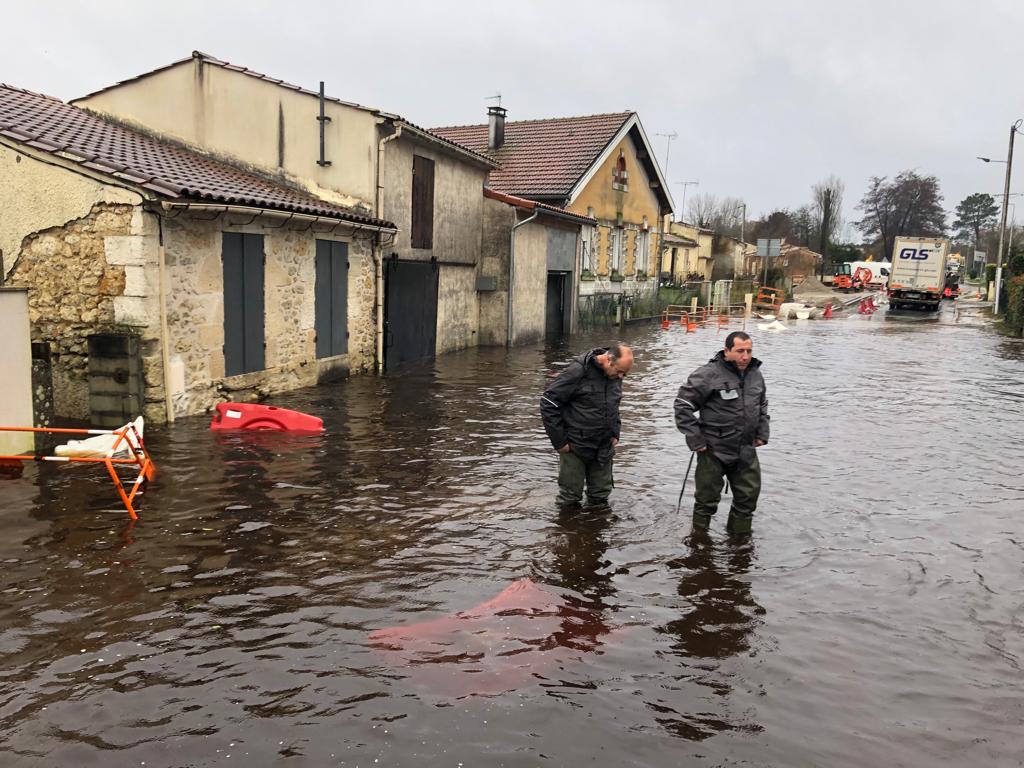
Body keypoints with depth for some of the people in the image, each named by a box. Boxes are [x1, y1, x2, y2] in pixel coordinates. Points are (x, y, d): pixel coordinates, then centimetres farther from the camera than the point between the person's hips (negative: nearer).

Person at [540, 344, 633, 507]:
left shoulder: (615, 375, 2)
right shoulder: (578, 371, -19)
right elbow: (548, 403, -18)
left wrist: (615, 433, 9)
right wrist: (559, 441, -16)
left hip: (604, 448, 6)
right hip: (575, 447, -6)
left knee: (601, 497, 14)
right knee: (570, 499, 4)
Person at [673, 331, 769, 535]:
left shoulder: (755, 374, 6)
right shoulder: (709, 374, -17)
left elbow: (762, 406, 24)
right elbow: (683, 404, -15)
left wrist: (762, 433, 13)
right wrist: (695, 440, -15)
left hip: (746, 451, 6)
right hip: (714, 451, -6)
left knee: (749, 495, 14)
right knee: (707, 499, 6)